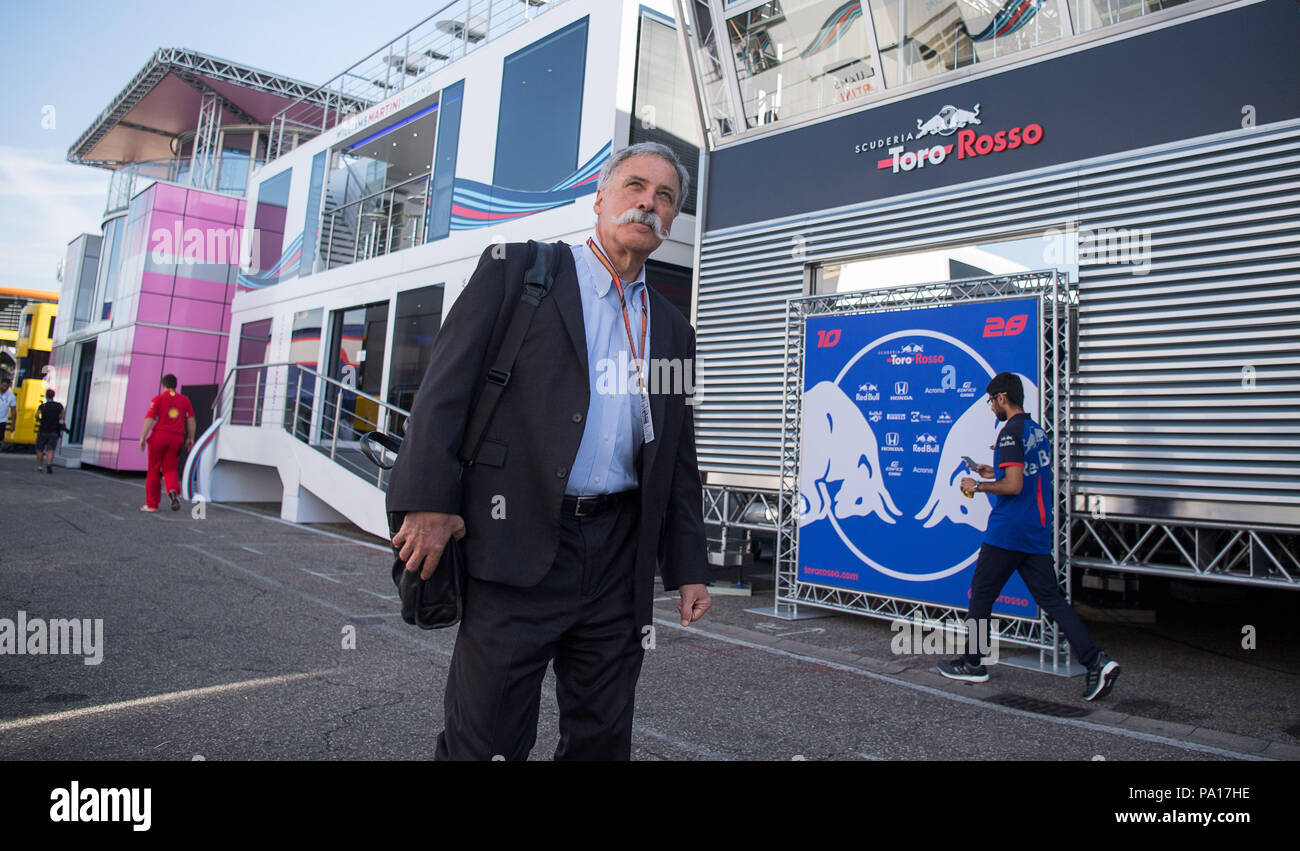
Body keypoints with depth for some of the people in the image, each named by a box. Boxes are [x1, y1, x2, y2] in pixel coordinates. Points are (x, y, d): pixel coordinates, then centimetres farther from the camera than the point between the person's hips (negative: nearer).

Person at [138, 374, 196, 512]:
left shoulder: (158, 399, 1)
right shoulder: (184, 400, 10)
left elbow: (149, 418, -7)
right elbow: (191, 419, 8)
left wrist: (142, 437, -8)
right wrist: (190, 438, 15)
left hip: (159, 436, -2)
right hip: (176, 439, 2)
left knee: (154, 470, 8)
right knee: (170, 469, 9)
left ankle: (151, 504, 13)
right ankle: (173, 491, -21)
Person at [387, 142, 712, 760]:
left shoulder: (672, 331, 16)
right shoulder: (517, 269, 4)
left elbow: (677, 460, 17)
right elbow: (446, 386, -3)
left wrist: (688, 568, 12)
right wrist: (430, 500, -13)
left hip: (619, 557, 5)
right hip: (518, 541, -4)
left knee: (603, 737, 14)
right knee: (485, 738, 2)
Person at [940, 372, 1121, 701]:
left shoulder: (1011, 433, -15)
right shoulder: (1038, 431, 14)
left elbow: (1013, 486, -22)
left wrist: (977, 486, -8)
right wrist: (995, 472, 23)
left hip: (1006, 533, -8)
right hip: (1038, 533, 9)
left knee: (980, 594, 5)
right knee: (1052, 599, 8)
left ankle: (973, 664, 15)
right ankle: (1096, 661, -1)